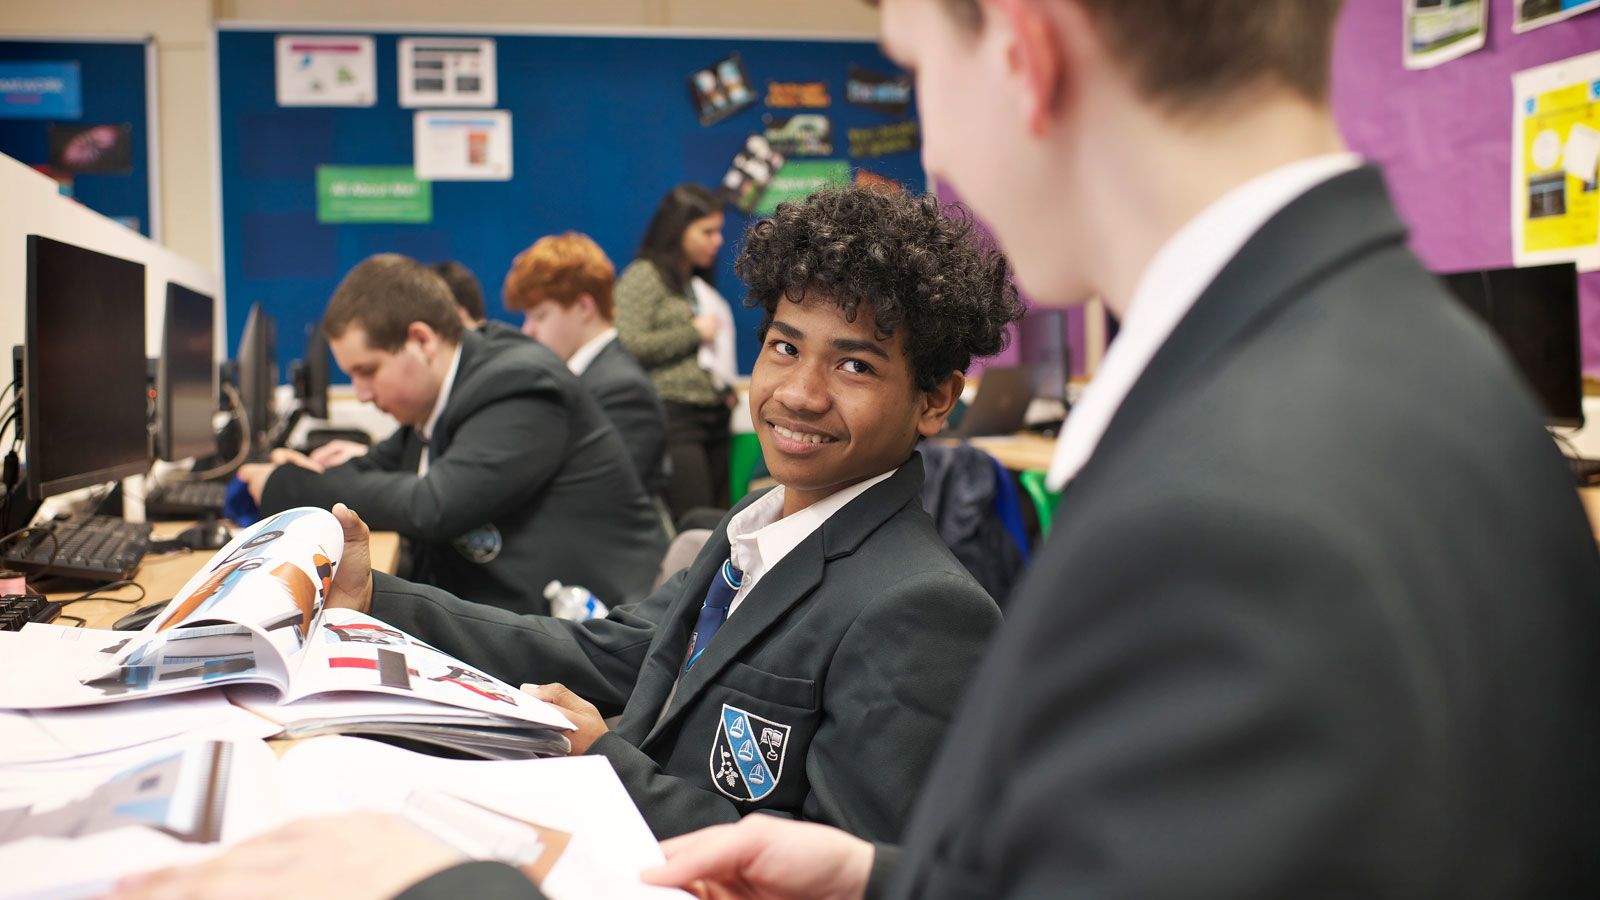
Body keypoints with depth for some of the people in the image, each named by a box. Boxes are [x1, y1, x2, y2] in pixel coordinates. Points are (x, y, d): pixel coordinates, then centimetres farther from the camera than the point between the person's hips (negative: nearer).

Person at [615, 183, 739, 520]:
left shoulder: (699, 283, 21)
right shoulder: (643, 277, -3)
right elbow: (630, 345, -14)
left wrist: (726, 386, 15)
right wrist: (694, 332, -8)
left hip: (714, 414, 8)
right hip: (674, 413, -8)